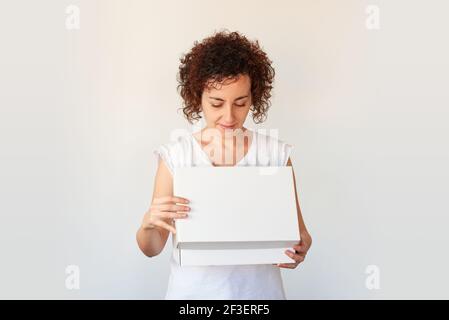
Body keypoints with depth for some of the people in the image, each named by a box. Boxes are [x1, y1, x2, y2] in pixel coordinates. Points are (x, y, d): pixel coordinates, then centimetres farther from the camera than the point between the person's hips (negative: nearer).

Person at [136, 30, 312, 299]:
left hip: (258, 289, 1)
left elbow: (297, 230, -1)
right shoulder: (175, 155, -11)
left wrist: (300, 248, -23)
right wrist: (149, 224, -27)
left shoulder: (276, 154, -9)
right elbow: (152, 249, -6)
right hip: (193, 289, 0)